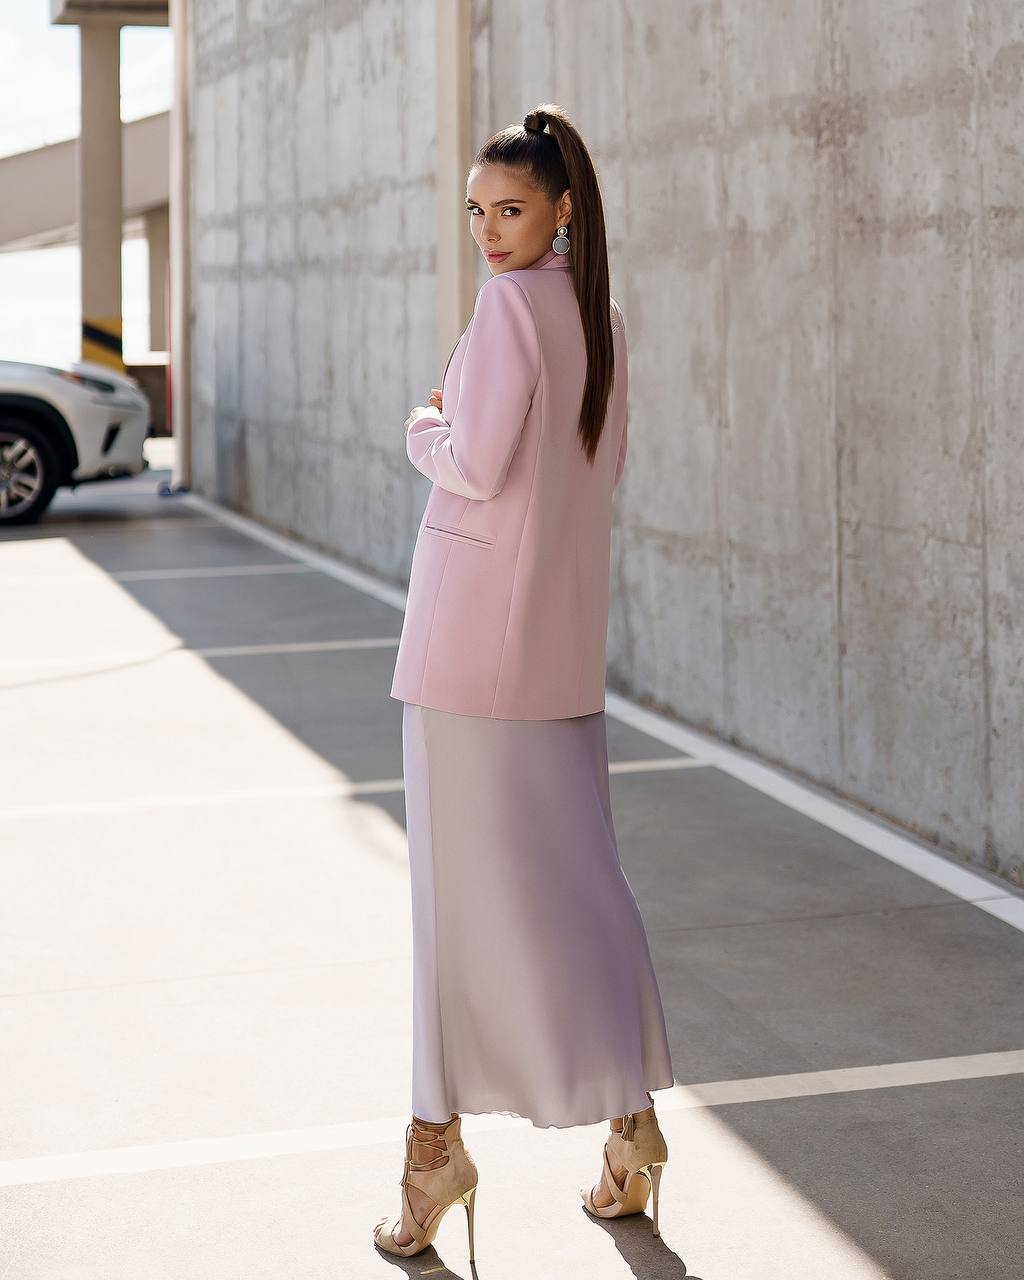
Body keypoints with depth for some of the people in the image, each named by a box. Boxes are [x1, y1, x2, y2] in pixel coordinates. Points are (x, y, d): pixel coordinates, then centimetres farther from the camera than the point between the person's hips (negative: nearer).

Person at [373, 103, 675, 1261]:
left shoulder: (510, 301, -12)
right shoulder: (604, 316, 12)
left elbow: (474, 466, -18)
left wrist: (423, 427, 2)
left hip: (474, 621, -7)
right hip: (566, 631, 8)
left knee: (462, 876, 0)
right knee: (574, 870, 12)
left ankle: (439, 1140, 9)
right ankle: (630, 1120, 14)